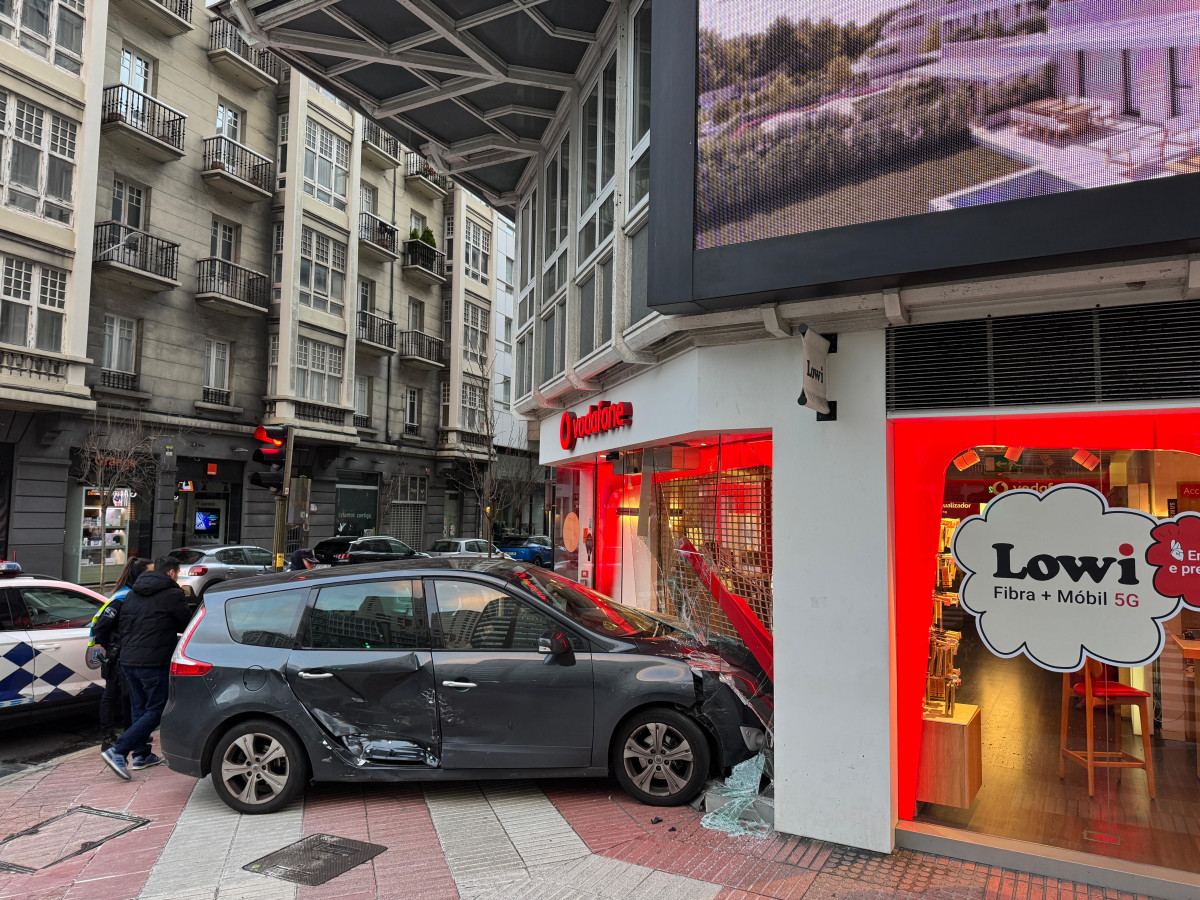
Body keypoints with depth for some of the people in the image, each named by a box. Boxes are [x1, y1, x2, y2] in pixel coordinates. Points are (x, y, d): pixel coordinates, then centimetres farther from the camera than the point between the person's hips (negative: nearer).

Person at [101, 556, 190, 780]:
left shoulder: (132, 594, 15)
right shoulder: (173, 595, -8)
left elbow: (123, 626, 20)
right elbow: (187, 626, 1)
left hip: (128, 660, 8)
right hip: (154, 663, -8)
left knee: (139, 708, 19)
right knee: (155, 711, -1)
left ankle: (141, 755, 23)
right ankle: (117, 751, -11)